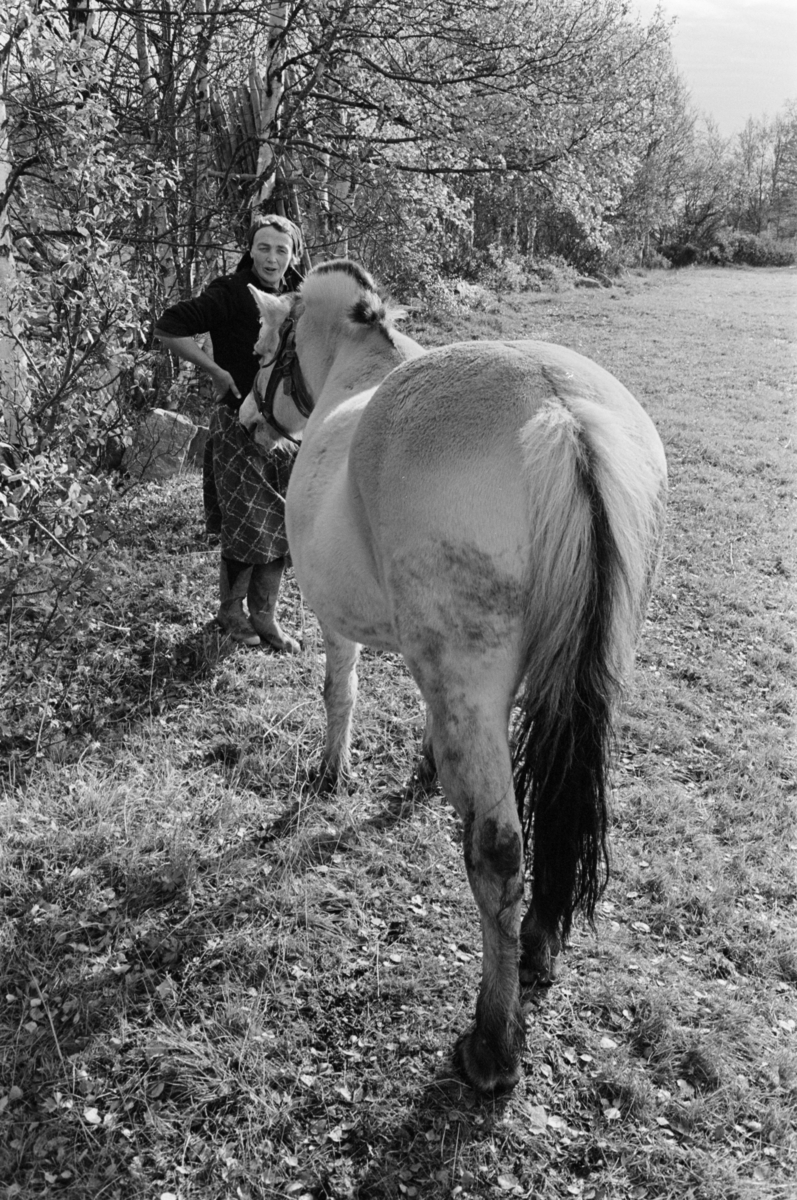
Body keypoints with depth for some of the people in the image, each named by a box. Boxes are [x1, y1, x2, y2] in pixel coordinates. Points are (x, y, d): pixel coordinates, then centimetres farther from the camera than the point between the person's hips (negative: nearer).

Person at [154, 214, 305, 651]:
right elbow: (168, 328, -15)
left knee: (282, 525, 7)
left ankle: (265, 616, 21)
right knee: (248, 526, -5)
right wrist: (216, 372, -15)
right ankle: (230, 609, 18)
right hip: (238, 427, -5)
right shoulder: (229, 295, -12)